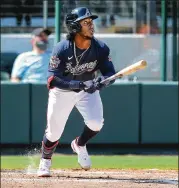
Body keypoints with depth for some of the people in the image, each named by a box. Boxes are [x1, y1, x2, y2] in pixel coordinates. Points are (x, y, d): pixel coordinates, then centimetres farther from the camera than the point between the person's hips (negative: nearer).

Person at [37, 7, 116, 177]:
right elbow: (52, 79, -30)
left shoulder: (101, 48, -18)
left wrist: (101, 82, -38)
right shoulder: (61, 49, -27)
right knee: (54, 131, 1)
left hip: (88, 88, 2)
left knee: (96, 123, -20)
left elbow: (110, 73, -14)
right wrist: (76, 85, -44)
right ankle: (45, 162, 32)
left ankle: (79, 145, 14)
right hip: (62, 90, -2)